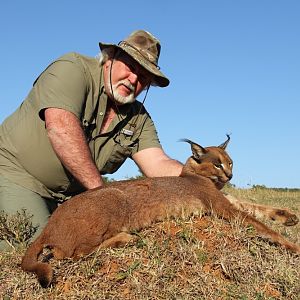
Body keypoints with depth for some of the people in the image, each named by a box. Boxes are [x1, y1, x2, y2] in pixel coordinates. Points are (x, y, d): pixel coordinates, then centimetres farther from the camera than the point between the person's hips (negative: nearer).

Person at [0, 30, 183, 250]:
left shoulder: (138, 118, 0)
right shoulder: (73, 69, -17)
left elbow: (159, 166, -11)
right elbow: (61, 128, -33)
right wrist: (99, 189, -34)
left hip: (71, 193, 6)